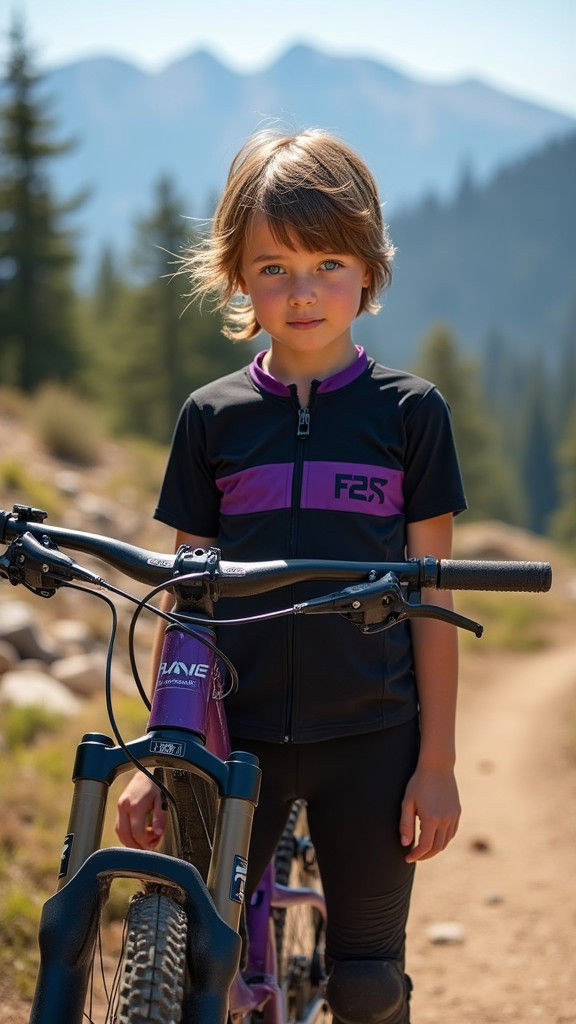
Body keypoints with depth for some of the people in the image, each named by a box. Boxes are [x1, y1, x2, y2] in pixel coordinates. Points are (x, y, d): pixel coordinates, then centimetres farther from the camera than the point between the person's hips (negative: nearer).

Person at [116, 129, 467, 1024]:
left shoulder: (408, 411, 0)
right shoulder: (212, 418, 4)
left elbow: (432, 598, 1)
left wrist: (437, 761, -2)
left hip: (370, 738, -1)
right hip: (235, 735, 1)